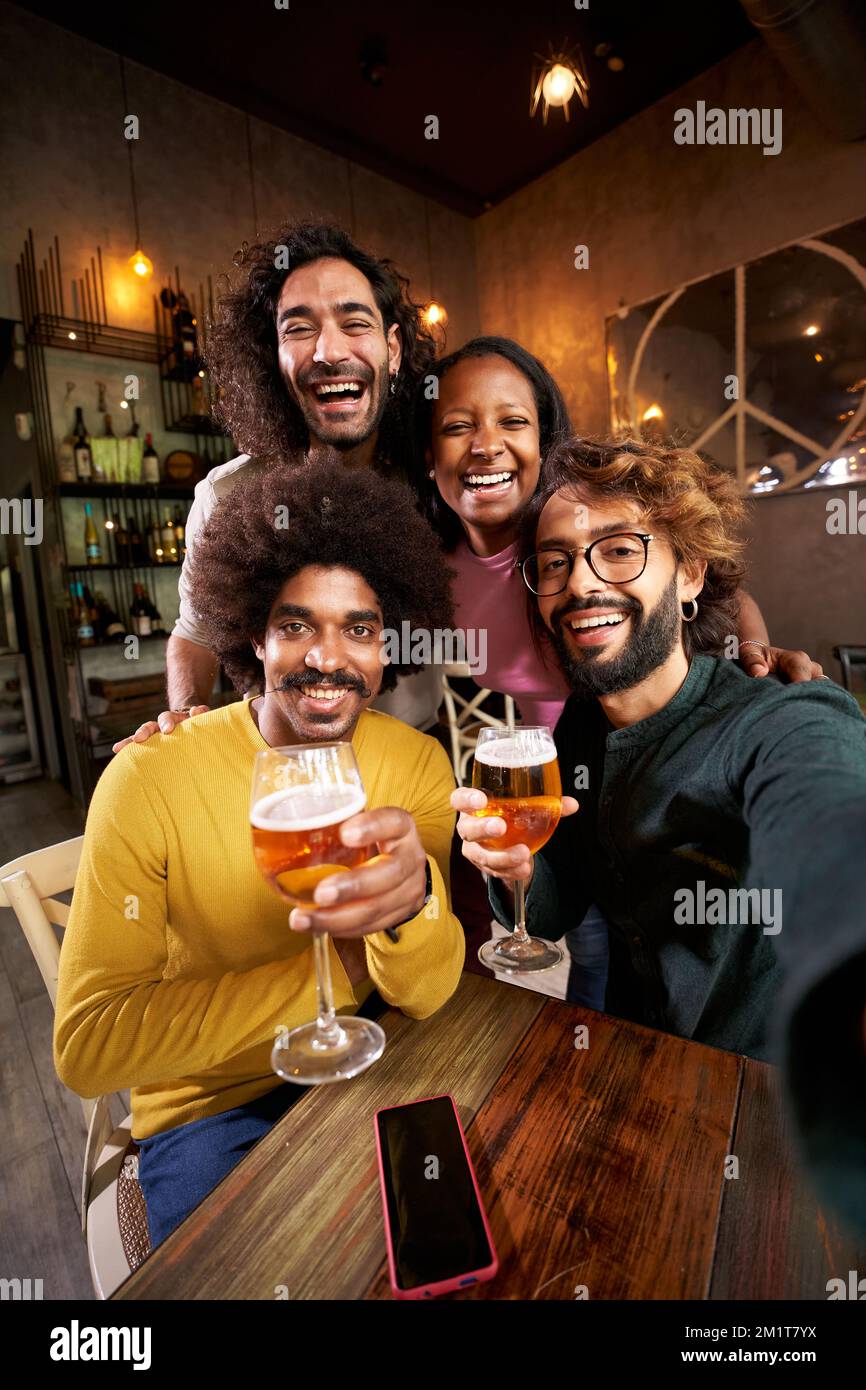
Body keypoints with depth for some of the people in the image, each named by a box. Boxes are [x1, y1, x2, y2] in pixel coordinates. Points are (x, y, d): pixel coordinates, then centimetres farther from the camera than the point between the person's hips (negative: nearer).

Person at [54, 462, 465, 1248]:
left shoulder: (416, 763, -11)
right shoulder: (150, 777, -19)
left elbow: (426, 995, -15)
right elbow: (85, 1049, -18)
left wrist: (413, 900, -39)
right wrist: (335, 964, -23)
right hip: (211, 1108, -2)